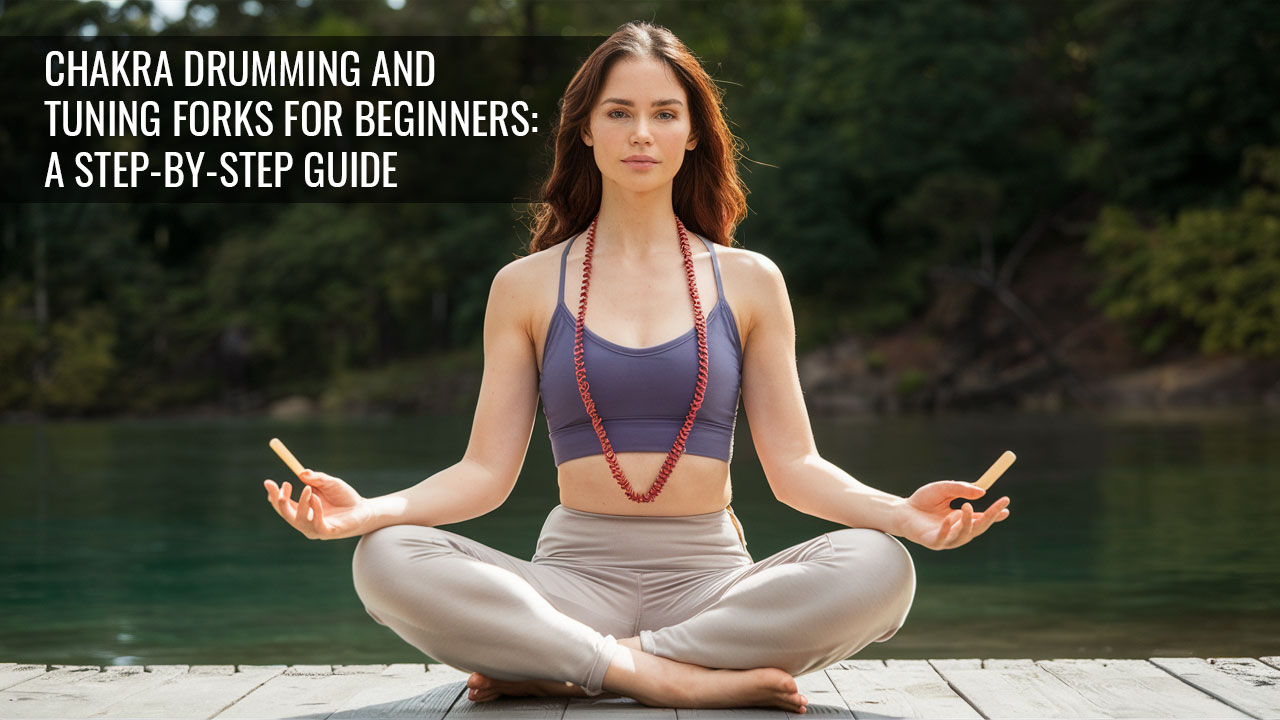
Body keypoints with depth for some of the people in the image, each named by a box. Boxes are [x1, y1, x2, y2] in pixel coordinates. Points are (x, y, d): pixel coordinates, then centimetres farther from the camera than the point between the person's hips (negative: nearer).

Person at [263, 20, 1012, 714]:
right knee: (389, 560, -28)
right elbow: (485, 472, 5)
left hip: (709, 574, 1)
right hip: (576, 570, 0)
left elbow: (794, 465, 6)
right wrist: (367, 510, -14)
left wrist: (902, 512, -14)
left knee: (878, 567, -30)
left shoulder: (748, 281, 10)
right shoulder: (527, 286, 10)